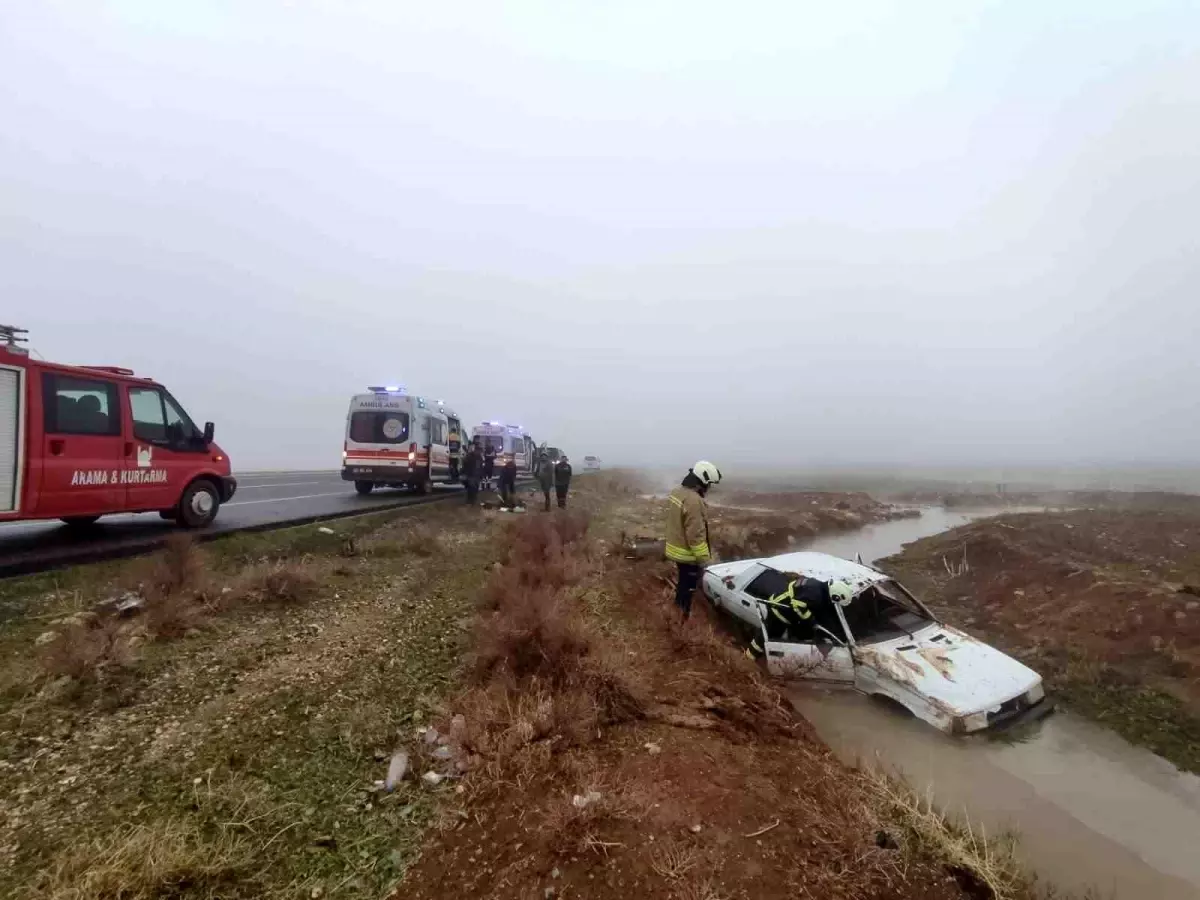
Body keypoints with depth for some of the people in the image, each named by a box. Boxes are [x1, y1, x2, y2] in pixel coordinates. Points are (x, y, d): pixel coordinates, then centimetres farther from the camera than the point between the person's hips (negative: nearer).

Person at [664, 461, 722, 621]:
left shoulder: (676, 492, 1)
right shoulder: (694, 500, -29)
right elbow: (696, 535, -28)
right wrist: (704, 559, -20)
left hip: (676, 549, 9)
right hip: (688, 554, -9)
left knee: (682, 581, 27)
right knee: (688, 587, 8)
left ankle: (678, 607, 45)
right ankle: (684, 618, 21)